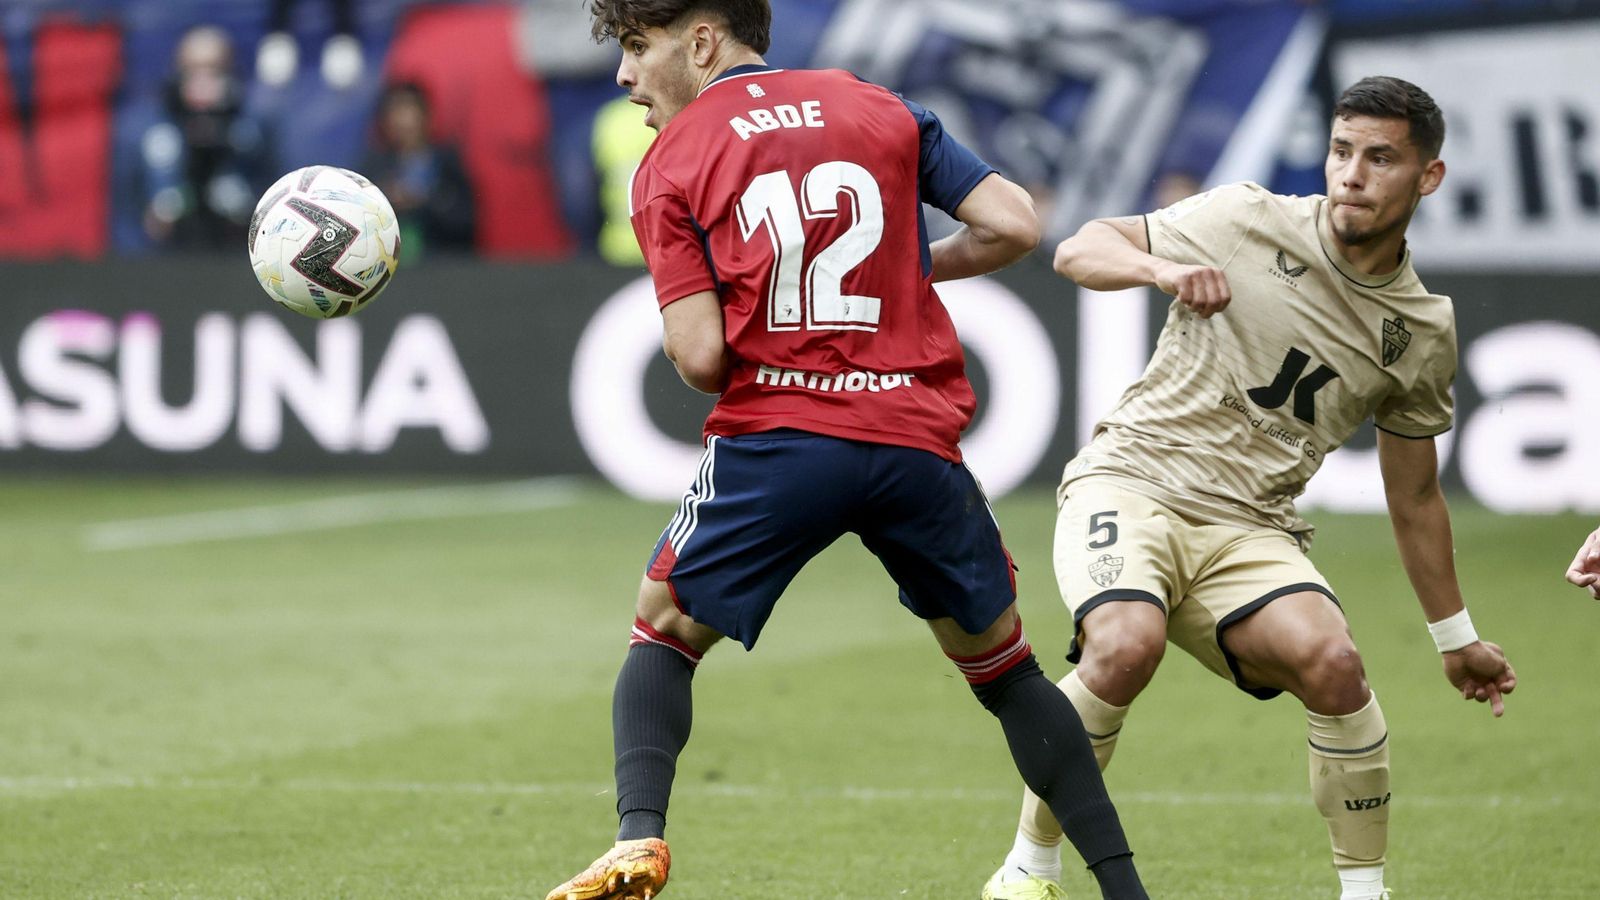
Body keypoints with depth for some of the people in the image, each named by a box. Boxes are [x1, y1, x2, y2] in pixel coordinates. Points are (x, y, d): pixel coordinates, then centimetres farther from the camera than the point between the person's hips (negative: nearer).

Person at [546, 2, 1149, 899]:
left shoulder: (669, 165, 5)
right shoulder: (881, 109, 14)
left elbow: (701, 356, -5)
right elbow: (1013, 225, 4)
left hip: (776, 437, -2)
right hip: (920, 438, 3)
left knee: (664, 631, 18)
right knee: (1004, 665, 18)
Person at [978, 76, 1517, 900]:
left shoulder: (1423, 331, 6)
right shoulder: (1247, 221, -3)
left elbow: (1413, 497, 19)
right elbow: (1077, 250, 3)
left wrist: (1456, 639, 23)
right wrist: (1163, 269, -19)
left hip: (1250, 527, 2)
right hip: (1129, 481, -2)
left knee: (1331, 661, -27)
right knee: (1126, 644, -32)